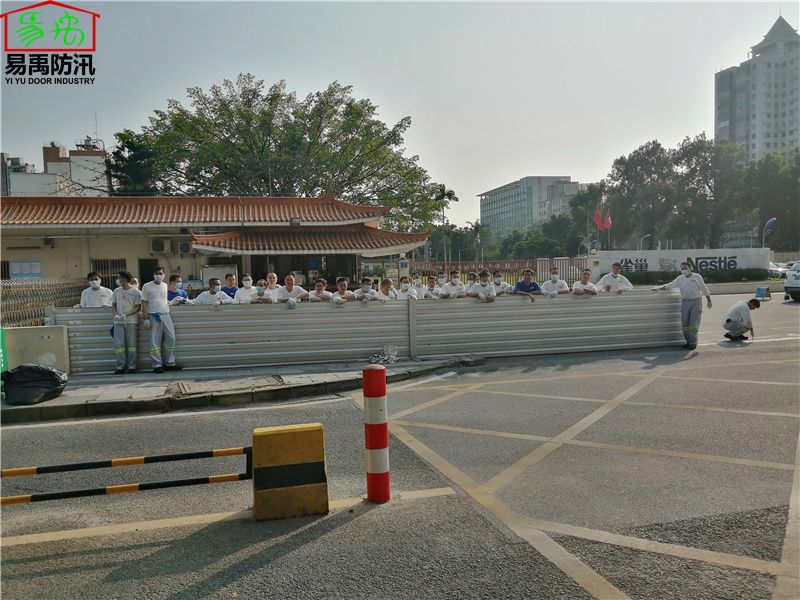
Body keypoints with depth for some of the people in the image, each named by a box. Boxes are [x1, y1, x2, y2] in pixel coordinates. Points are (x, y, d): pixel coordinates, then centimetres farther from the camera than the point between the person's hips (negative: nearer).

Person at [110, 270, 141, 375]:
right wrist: (116, 315, -3)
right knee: (118, 344, 0)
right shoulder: (116, 291, 11)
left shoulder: (135, 292, -1)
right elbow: (113, 305, 16)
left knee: (131, 344, -1)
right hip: (118, 322, 4)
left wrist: (126, 315, -15)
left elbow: (138, 307, -3)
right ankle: (120, 366, 7)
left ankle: (131, 366, 6)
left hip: (131, 321, -3)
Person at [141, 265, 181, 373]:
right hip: (154, 316, -5)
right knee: (155, 341, -3)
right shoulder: (147, 286, 0)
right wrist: (146, 317, -7)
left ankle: (170, 363, 11)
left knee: (171, 338, 2)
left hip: (166, 314, 5)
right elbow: (144, 303, -2)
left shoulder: (165, 285, 14)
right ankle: (157, 365, 2)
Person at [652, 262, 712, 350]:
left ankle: (692, 342, -7)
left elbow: (704, 289, 8)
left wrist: (709, 301, 11)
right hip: (685, 302, 4)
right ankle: (687, 341, 8)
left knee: (693, 323, -8)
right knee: (685, 323, 1)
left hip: (696, 301, -4)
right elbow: (669, 285, 6)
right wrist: (659, 288, -9)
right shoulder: (680, 279, 10)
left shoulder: (697, 277, 2)